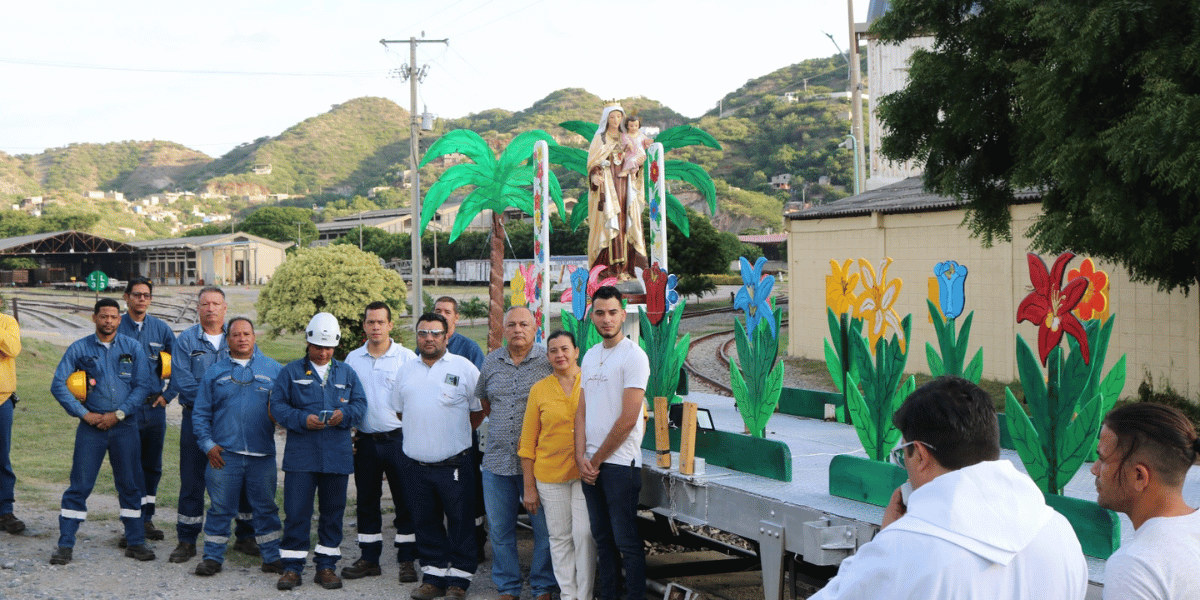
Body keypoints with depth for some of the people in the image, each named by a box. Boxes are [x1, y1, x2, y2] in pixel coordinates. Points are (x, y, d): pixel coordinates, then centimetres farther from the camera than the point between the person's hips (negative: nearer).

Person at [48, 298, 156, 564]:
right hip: (91, 424, -1)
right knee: (80, 484, -1)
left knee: (129, 484, 6)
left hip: (124, 425, 1)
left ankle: (136, 542, 15)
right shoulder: (79, 349, 2)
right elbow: (58, 385, -1)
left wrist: (118, 414, -8)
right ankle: (65, 544, 6)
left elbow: (142, 386, 1)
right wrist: (84, 414, -8)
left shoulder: (133, 348, 4)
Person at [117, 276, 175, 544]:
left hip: (155, 407, 3)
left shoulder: (161, 328, 6)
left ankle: (146, 518, 21)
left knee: (153, 465, 10)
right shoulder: (115, 328, -2)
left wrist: (167, 395, 5)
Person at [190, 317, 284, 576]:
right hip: (224, 453, 0)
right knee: (220, 508, 2)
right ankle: (213, 557, 13)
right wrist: (208, 445, 0)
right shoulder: (215, 372, 9)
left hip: (262, 454, 0)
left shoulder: (273, 370, 9)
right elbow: (200, 413, 10)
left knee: (265, 507, 6)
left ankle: (272, 557, 15)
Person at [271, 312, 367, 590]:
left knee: (333, 511, 7)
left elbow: (360, 404, 9)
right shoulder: (291, 372, 6)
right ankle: (292, 567, 5)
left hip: (337, 455, 2)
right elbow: (277, 405, 0)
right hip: (300, 455, -2)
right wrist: (302, 419, -15)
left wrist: (344, 415, -12)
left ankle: (326, 565, 17)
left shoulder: (346, 373, 14)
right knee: (296, 511, -4)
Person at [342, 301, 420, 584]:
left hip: (398, 439, -3)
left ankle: (407, 560, 8)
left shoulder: (407, 357, -2)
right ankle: (369, 559, 19)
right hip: (364, 441, 3)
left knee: (405, 500, 0)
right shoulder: (353, 359, 9)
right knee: (366, 501, 9)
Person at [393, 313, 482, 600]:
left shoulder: (463, 368, -2)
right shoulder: (406, 369, 11)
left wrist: (457, 434, 9)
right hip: (417, 465, 4)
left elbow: (479, 409, 4)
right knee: (426, 523, 10)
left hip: (454, 465, -4)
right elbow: (399, 410, 23)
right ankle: (433, 576, 20)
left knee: (460, 523, 1)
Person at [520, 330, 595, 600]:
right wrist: (529, 487, 4)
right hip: (550, 474, 2)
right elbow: (528, 441, 6)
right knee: (560, 537, 8)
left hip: (586, 473, -2)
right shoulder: (539, 390, 4)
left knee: (584, 534, -6)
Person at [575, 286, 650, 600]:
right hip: (590, 463, 7)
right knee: (602, 537, 14)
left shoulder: (634, 356, -10)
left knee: (626, 540, -4)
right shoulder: (590, 356, 13)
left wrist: (597, 459, -9)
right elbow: (582, 410, 13)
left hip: (620, 462, -7)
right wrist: (581, 456, 0)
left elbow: (628, 420, -15)